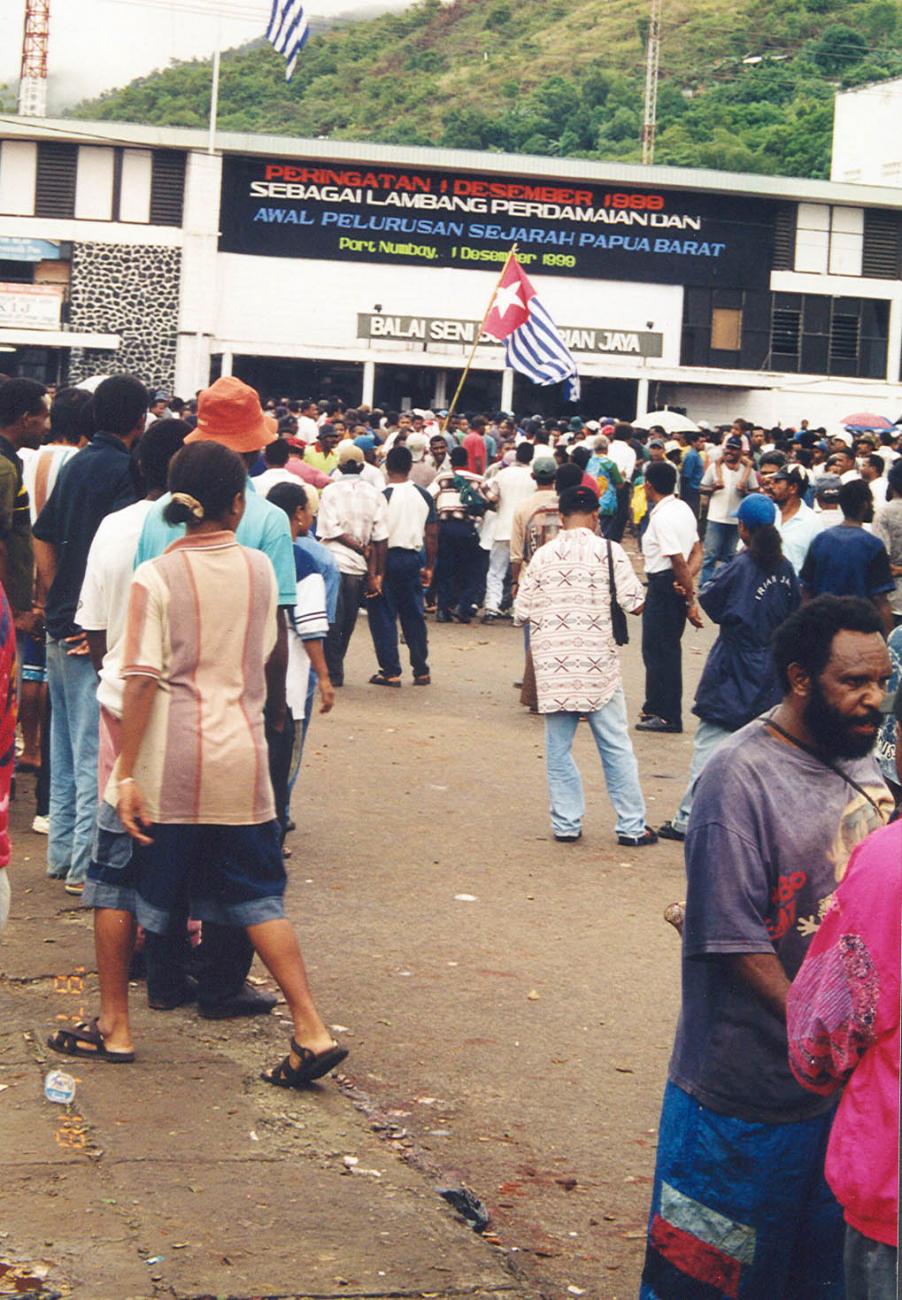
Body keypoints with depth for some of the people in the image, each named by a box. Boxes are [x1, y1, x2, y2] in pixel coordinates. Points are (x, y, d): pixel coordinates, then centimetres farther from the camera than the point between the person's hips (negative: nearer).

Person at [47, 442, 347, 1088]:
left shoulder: (155, 578, -9)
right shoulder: (260, 569, 3)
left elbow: (143, 682, -13)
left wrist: (127, 774, -12)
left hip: (166, 765, -3)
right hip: (242, 759, 3)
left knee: (118, 885, 14)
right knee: (257, 896, 10)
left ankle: (114, 1027, 18)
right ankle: (312, 1030, 0)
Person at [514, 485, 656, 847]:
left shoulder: (542, 556, 3)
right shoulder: (608, 551, -4)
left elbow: (523, 612, 4)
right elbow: (635, 603, -7)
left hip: (552, 666, 2)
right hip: (597, 666, -2)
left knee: (558, 747, 11)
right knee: (615, 746, 6)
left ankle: (566, 824, 13)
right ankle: (631, 826, 10)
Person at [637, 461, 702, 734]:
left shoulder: (662, 518, -21)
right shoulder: (683, 509, 10)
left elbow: (679, 562, -22)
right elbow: (696, 550, 9)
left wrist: (691, 601, -18)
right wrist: (688, 580, -7)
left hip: (664, 585, -10)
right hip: (675, 585, 10)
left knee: (661, 650, -1)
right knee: (664, 648, 19)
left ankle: (668, 716, 5)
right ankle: (656, 707, 30)